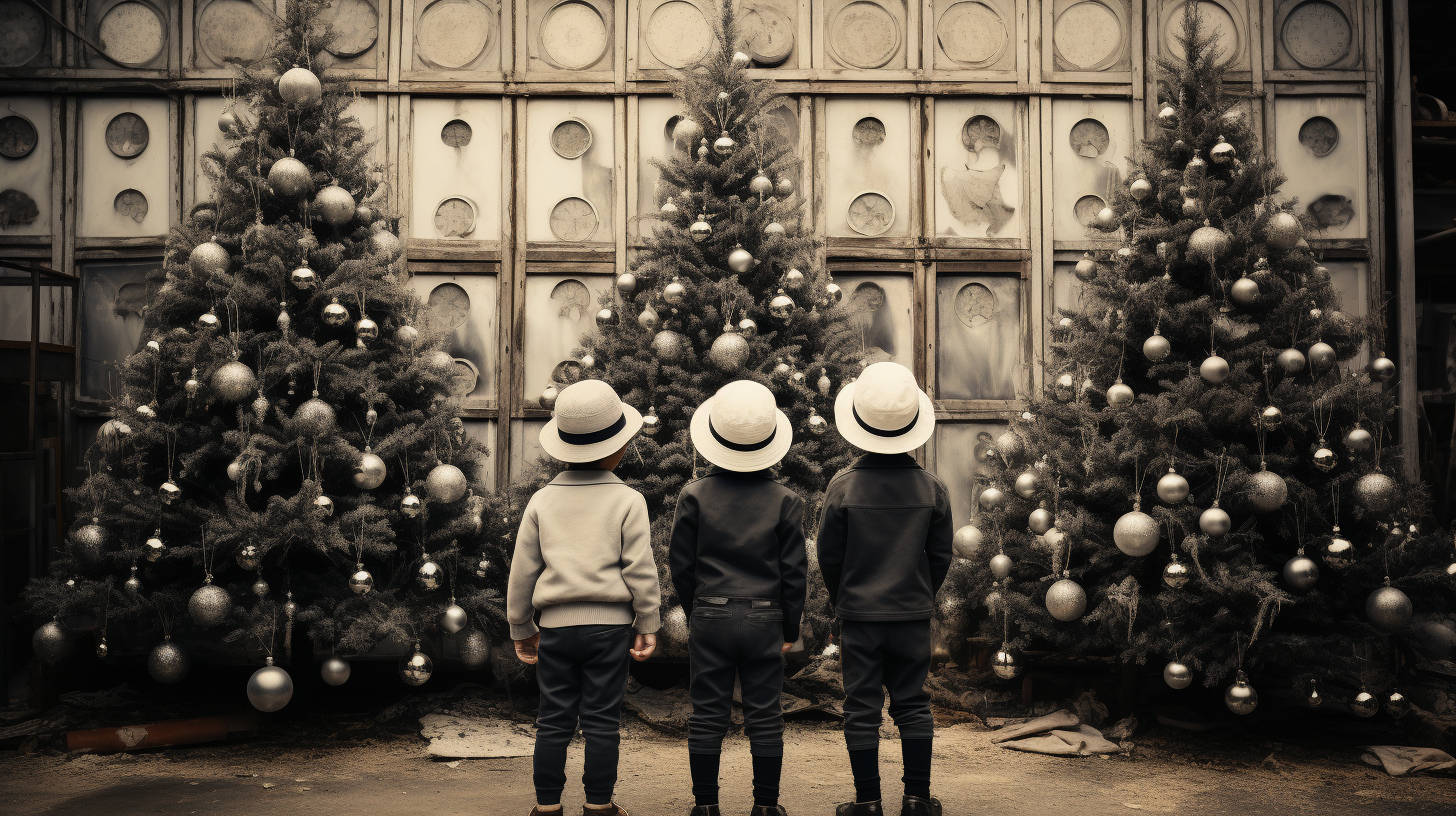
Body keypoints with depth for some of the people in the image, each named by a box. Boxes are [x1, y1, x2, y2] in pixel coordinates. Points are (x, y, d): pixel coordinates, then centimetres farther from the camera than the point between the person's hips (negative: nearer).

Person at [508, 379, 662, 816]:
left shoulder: (542, 501, 4)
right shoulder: (628, 501, -4)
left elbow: (522, 571, 7)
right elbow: (640, 569, -7)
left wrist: (521, 628, 16)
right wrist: (648, 625, 2)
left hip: (556, 627, 2)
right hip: (609, 623, -2)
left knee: (554, 720, 9)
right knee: (601, 720, 4)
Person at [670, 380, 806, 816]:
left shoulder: (695, 496, -4)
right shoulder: (785, 501, -3)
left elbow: (680, 564, 1)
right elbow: (794, 571, -1)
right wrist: (790, 628, 10)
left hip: (709, 619, 0)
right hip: (765, 619, 0)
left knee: (707, 716, 7)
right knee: (765, 718, 7)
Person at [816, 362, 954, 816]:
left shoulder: (843, 486, -11)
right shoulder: (931, 487, -5)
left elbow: (828, 553, -3)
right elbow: (941, 554, 2)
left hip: (859, 613, -2)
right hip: (913, 614, 2)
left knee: (862, 708, 6)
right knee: (913, 705, 11)